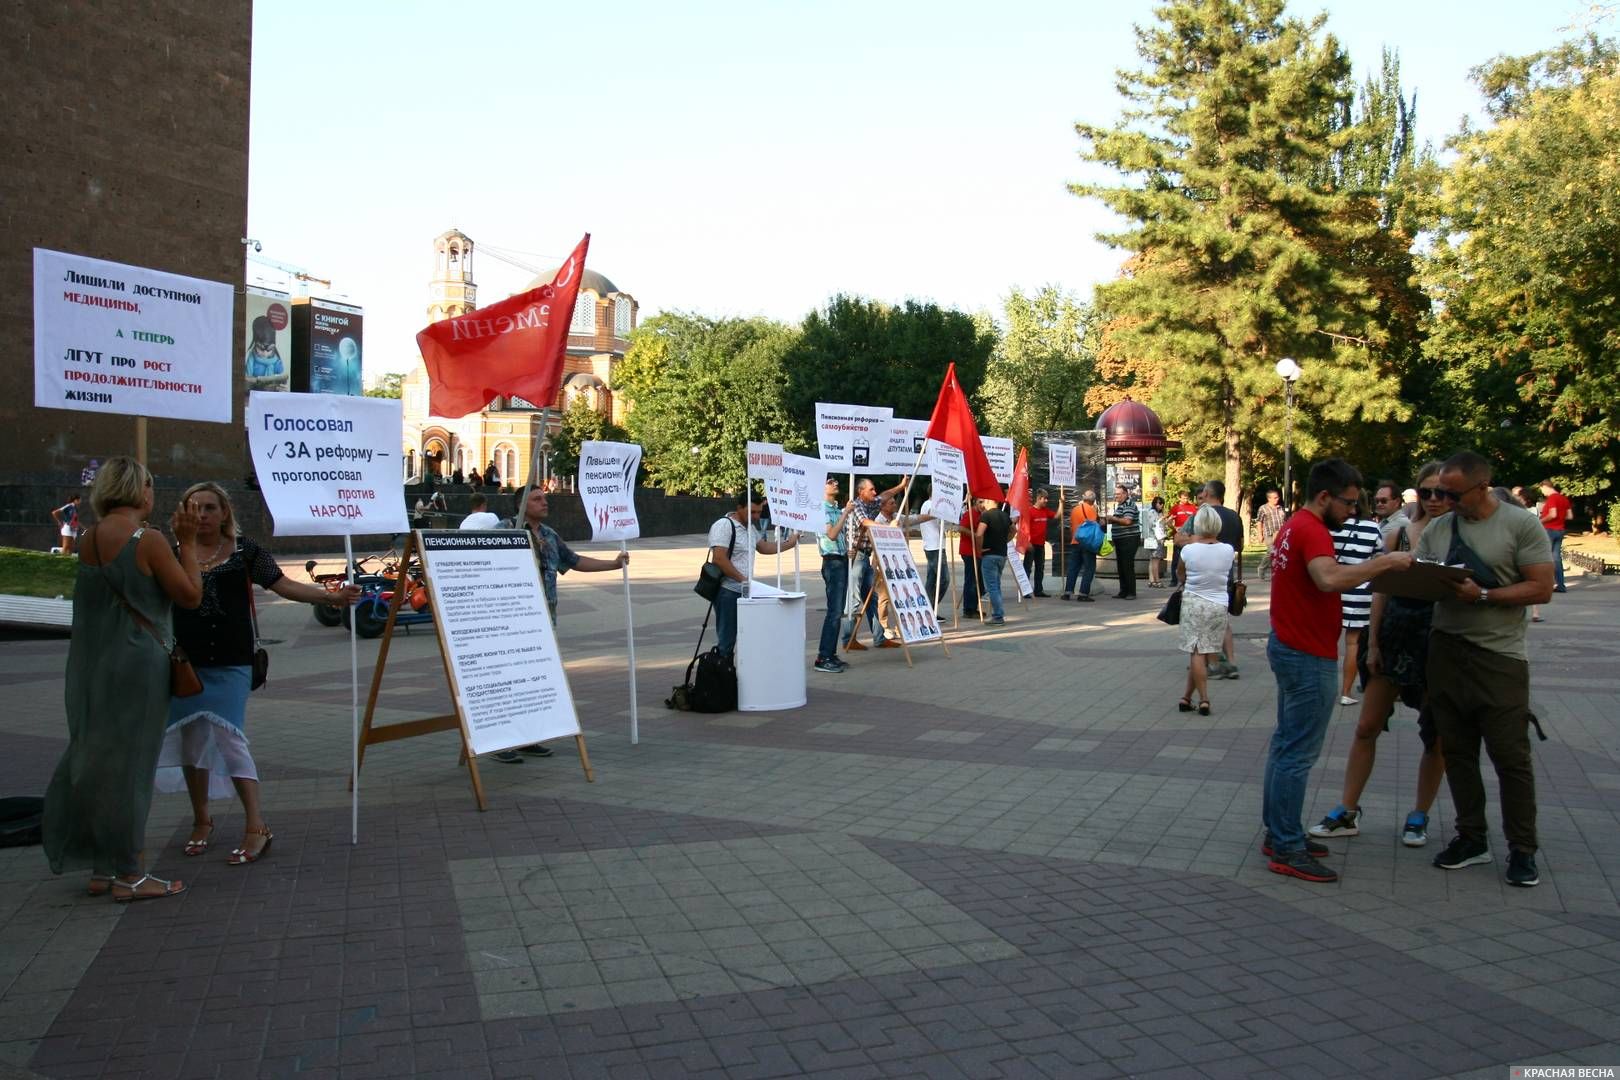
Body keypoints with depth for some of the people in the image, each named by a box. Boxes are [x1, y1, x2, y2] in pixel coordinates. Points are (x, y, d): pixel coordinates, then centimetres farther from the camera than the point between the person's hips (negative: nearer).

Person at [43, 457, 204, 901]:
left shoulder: (90, 539, 6)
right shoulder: (147, 540, -14)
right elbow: (190, 595, -10)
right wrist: (187, 542, -3)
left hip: (91, 665, 7)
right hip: (135, 664, -7)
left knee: (96, 758, 14)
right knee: (128, 763, 0)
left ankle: (101, 869, 23)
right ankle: (128, 876, 7)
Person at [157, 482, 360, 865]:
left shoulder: (244, 551, 1)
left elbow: (285, 585, -5)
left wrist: (331, 596, -18)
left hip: (230, 663, -3)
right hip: (186, 661, 3)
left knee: (228, 737, -8)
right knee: (191, 740, 9)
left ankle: (256, 828, -4)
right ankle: (201, 823, 26)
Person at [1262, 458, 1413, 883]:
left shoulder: (1295, 526, 13)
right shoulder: (1311, 530, -19)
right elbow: (1329, 579, -37)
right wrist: (1384, 562, -29)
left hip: (1290, 648, 11)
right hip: (1309, 657, -11)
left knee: (1286, 744, 16)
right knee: (1299, 753, -6)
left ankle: (1278, 833, 25)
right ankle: (1286, 851, 0)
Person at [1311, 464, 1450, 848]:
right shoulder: (1398, 535, 2)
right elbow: (1381, 591, 4)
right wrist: (1372, 644, 2)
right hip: (1394, 639, 3)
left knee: (1436, 735, 9)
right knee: (1367, 727, 6)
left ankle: (1419, 816, 26)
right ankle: (1347, 812, 16)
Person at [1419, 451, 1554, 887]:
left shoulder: (1521, 524, -6)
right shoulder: (1437, 528, 8)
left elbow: (1541, 589, -10)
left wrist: (1482, 595, -20)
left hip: (1500, 655, -5)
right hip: (1446, 651, 5)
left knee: (1511, 757, 1)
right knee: (1457, 752, 10)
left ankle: (1522, 850, 13)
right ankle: (1472, 839, 22)